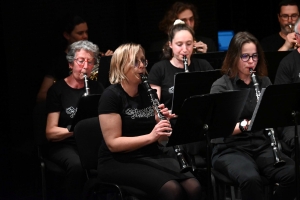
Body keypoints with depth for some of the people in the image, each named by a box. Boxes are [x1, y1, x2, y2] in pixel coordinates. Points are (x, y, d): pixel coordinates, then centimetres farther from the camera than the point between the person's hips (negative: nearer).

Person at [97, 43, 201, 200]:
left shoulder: (147, 92, 11)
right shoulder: (111, 95, -9)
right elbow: (113, 143, -16)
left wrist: (162, 121, -5)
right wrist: (150, 136, -25)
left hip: (152, 156, 6)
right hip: (119, 162, -6)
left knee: (193, 187, -20)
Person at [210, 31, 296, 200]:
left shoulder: (265, 82, 11)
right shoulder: (221, 86, -3)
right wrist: (245, 125, -28)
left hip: (262, 146, 4)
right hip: (231, 149, -4)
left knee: (293, 174, -25)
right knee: (251, 179, -37)